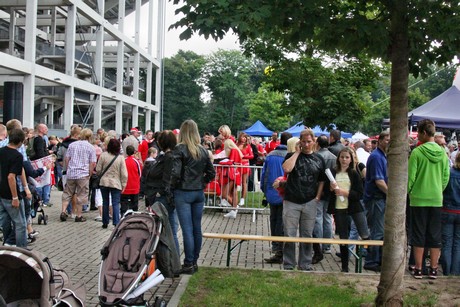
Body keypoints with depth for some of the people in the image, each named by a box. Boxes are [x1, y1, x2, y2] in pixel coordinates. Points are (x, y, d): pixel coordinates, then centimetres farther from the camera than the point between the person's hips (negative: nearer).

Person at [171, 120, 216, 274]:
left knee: (187, 229, -2)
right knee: (197, 228, 11)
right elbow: (211, 173, 9)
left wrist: (172, 185, -1)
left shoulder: (179, 149, -11)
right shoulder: (203, 151, 6)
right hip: (199, 193, 5)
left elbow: (175, 173, -18)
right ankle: (194, 261, 20)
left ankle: (188, 264, 3)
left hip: (183, 193, -5)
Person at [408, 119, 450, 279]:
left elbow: (410, 177, -11)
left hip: (419, 199, -3)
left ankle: (418, 269, 10)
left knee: (418, 235, 5)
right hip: (437, 200, 4)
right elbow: (446, 177, 6)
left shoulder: (417, 152, -12)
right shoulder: (443, 153, 1)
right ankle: (433, 269, 16)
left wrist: (407, 192, 5)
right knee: (435, 236, 11)